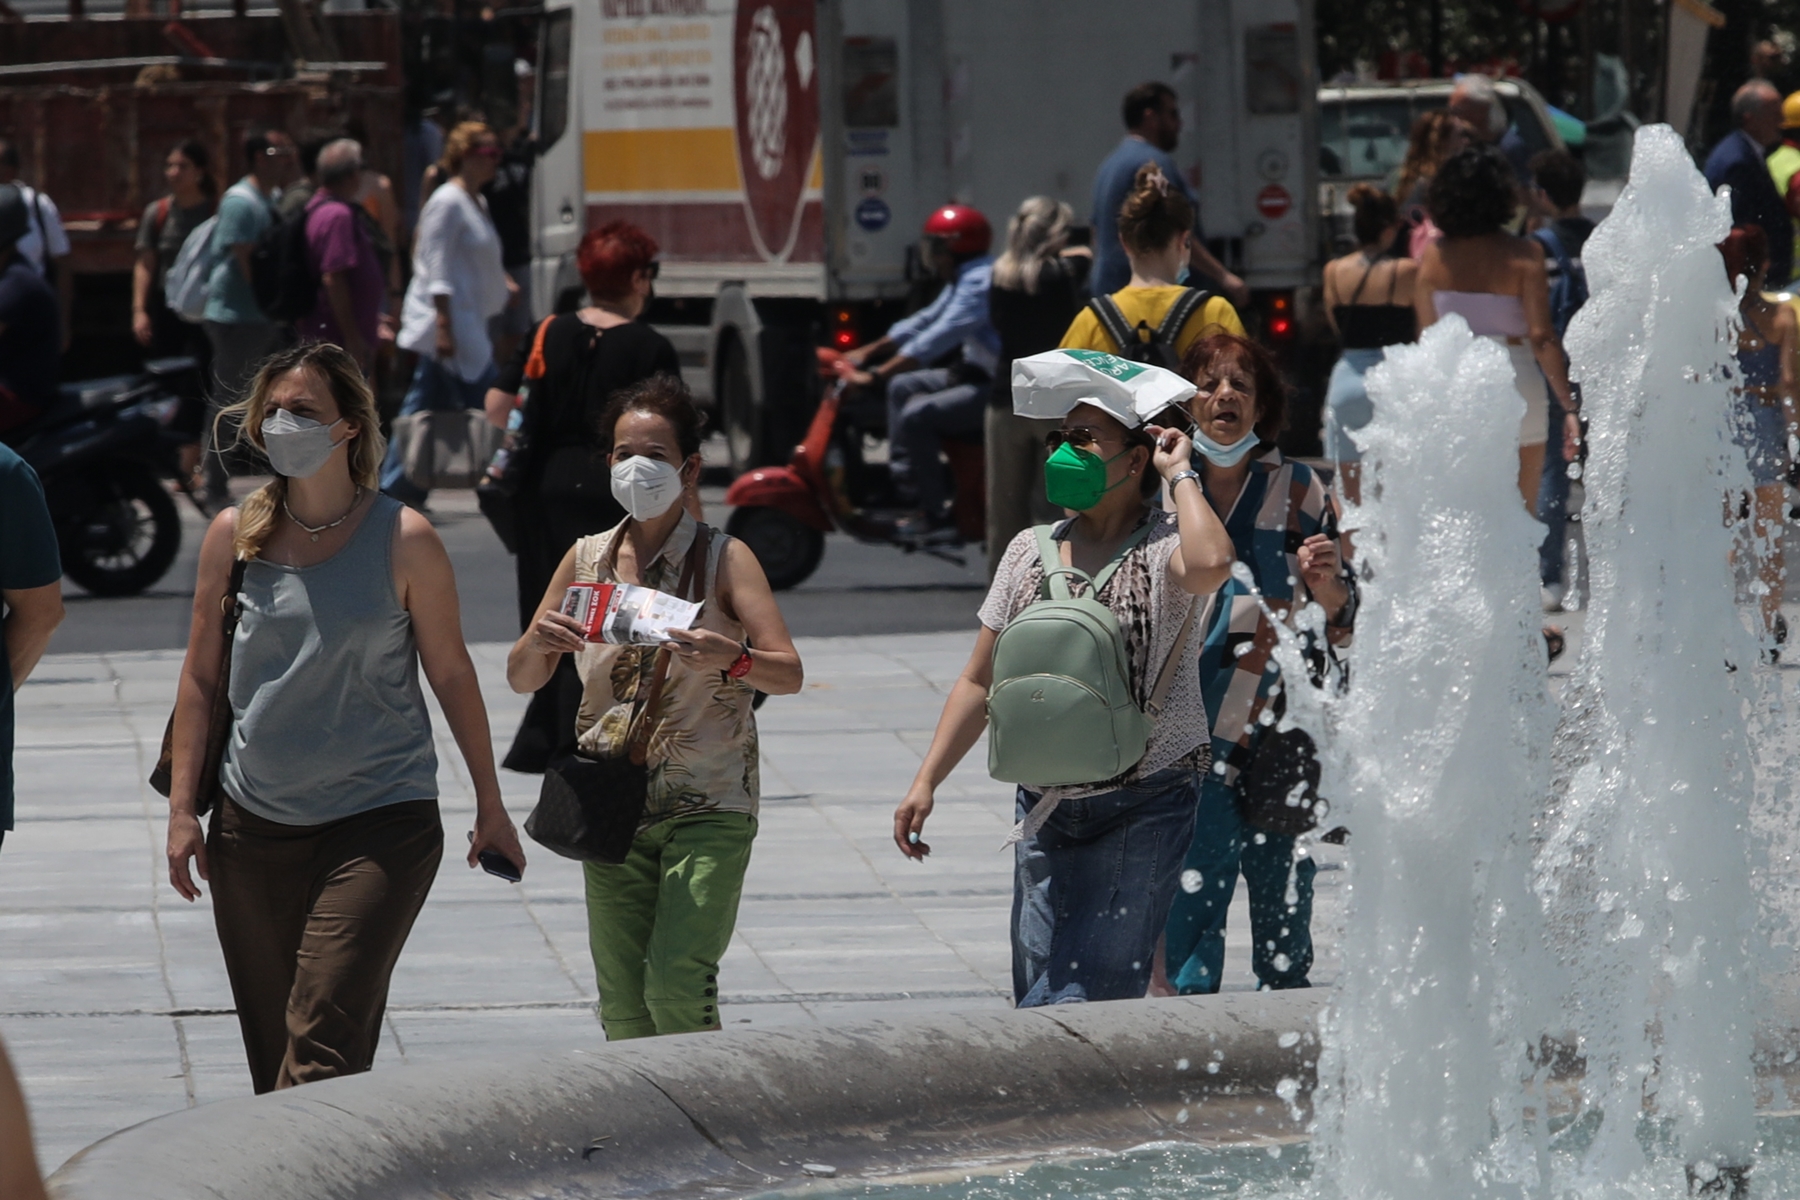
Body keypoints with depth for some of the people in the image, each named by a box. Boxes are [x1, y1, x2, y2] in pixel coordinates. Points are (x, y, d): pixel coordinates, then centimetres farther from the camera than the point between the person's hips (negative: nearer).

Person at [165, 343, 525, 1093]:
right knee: (270, 1049, 8)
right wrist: (181, 808, 6)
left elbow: (451, 674, 4)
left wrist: (489, 807, 9)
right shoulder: (235, 536, 3)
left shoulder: (403, 541, -5)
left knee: (324, 1037, -16)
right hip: (254, 827, 4)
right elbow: (201, 677, 10)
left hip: (380, 823, -4)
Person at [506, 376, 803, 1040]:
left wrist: (731, 660, -36)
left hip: (708, 807, -4)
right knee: (622, 1002, 3)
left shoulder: (724, 559, -4)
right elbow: (521, 678, 10)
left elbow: (789, 673, -14)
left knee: (678, 986, -16)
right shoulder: (587, 559, 7)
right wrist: (540, 642, -13)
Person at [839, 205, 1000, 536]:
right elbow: (923, 322, 23)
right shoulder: (962, 280, 13)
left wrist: (874, 377, -30)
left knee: (917, 415, -23)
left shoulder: (980, 283, -22)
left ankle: (933, 511, -14)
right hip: (978, 374, 11)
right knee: (902, 387, 17)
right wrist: (869, 351, 17)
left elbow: (936, 339, -29)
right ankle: (903, 475, 11)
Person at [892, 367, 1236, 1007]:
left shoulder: (1162, 547, -5)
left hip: (1144, 809, -5)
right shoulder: (1031, 551, 11)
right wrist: (926, 782, 10)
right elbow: (980, 681, 16)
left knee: (1089, 995, -13)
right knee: (1038, 995, 4)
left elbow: (1210, 566, -32)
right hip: (1046, 808, 5)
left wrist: (1180, 474, -15)